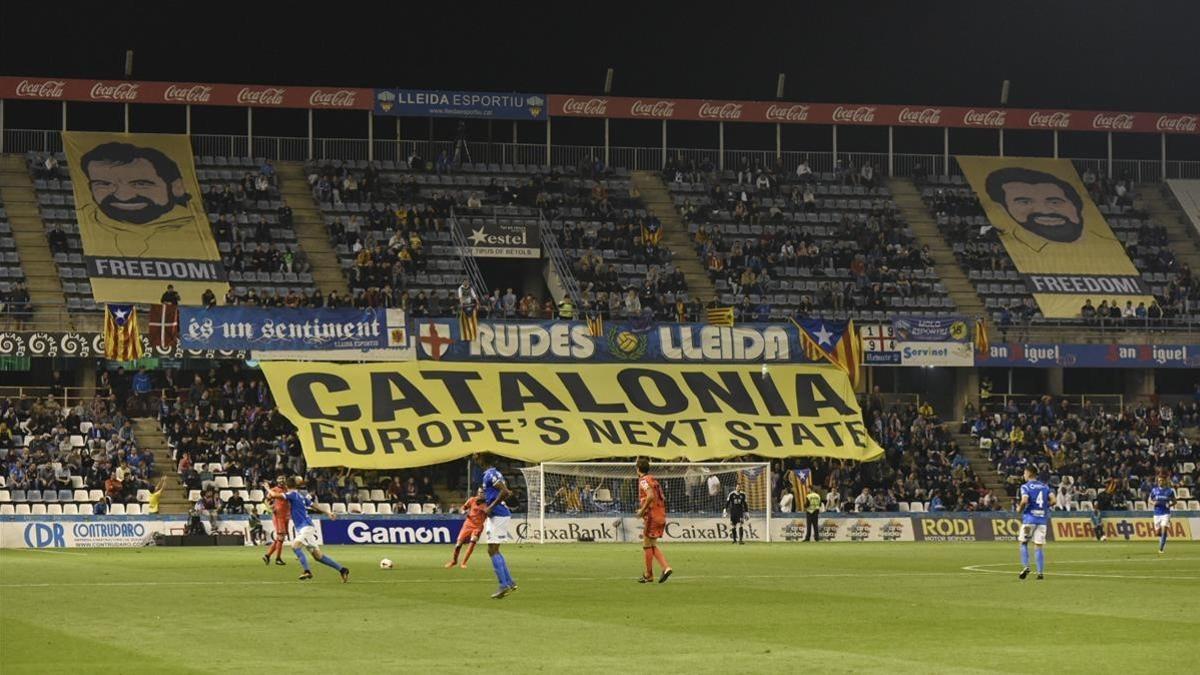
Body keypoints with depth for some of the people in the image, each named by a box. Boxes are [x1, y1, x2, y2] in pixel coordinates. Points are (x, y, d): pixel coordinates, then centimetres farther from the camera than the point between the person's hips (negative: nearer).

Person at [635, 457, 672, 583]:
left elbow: (650, 496, -25)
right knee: (652, 546, 15)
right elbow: (662, 498, 19)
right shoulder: (653, 480, 17)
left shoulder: (643, 480, -9)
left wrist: (642, 510, -15)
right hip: (661, 515, 9)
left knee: (647, 546, 1)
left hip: (652, 516, -9)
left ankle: (648, 575, 5)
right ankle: (666, 567, 1)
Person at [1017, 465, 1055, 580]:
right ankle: (1040, 572, 0)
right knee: (1039, 546, 5)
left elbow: (1024, 500, -19)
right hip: (1042, 519, 4)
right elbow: (1053, 500, 2)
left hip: (1029, 519, -4)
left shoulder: (1026, 487, -4)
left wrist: (1019, 508, 0)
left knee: (1024, 543, 12)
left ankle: (1025, 566, -3)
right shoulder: (1045, 486, 11)